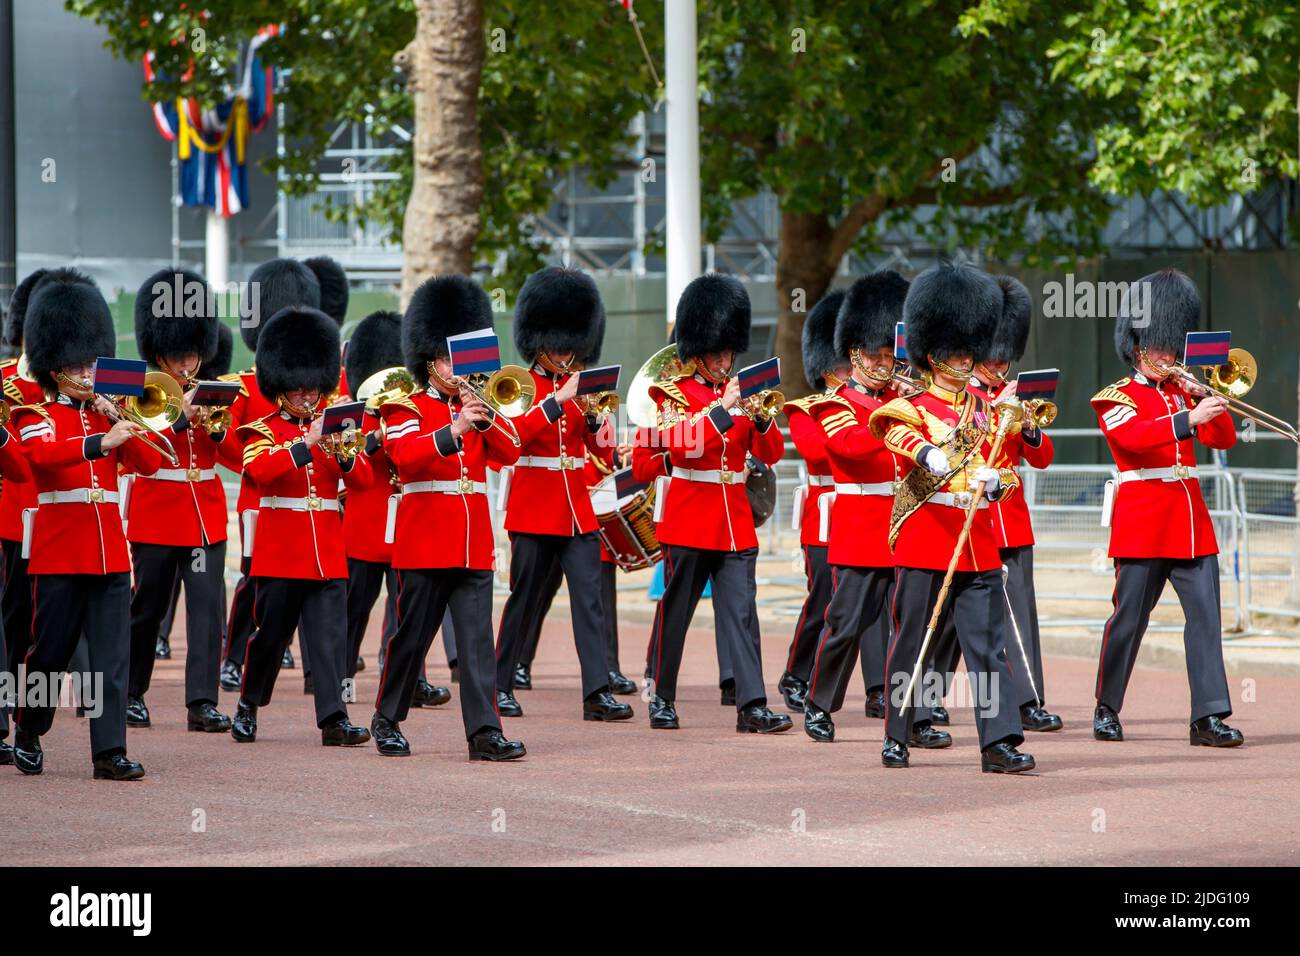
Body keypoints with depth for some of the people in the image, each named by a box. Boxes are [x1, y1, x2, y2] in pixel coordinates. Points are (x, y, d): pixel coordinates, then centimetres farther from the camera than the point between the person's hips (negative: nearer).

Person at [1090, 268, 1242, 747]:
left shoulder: (1182, 392, 17)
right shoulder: (1117, 398, -1)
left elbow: (1223, 439, 11)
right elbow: (1135, 436, -21)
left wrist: (1205, 397, -5)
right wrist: (1189, 419, -31)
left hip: (1191, 522, 5)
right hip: (1142, 523, -5)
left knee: (1205, 615, -5)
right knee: (1129, 618, 0)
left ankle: (1209, 717, -8)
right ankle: (1107, 710, 14)